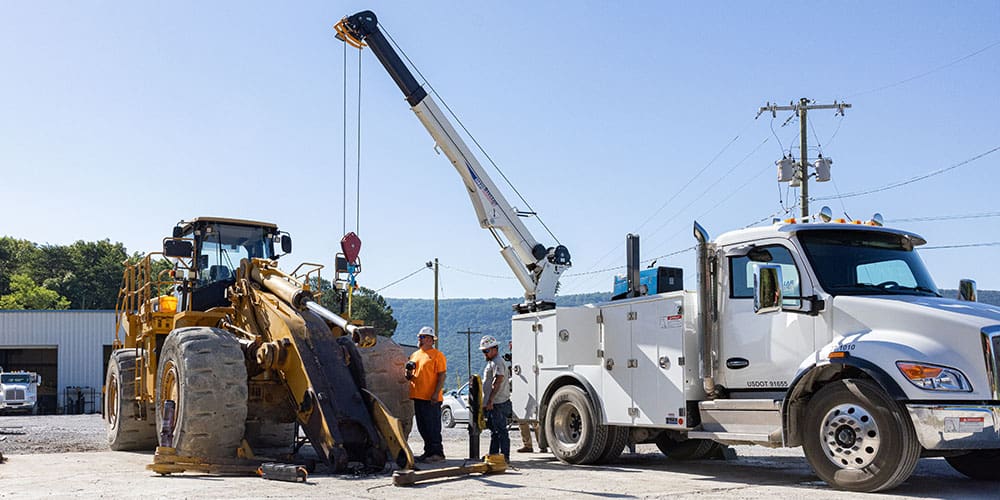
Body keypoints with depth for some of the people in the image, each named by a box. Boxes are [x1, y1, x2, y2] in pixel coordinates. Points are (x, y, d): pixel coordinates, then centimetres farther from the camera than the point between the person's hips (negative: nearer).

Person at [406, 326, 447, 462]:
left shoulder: (437, 355, -5)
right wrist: (409, 374, 1)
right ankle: (429, 451, 19)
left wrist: (436, 393, -19)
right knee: (422, 427, 11)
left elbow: (442, 375, -11)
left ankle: (437, 453, -3)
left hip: (431, 399, -8)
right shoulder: (415, 355, 18)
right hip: (417, 396, 8)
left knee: (433, 426, -7)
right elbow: (411, 375, 25)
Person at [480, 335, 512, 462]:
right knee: (494, 430, 15)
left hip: (498, 404, -11)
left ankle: (505, 456, -6)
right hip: (493, 404, 11)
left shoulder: (497, 363, -14)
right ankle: (493, 455, 22)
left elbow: (497, 383, -23)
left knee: (501, 430, -8)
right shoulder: (491, 362, 19)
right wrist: (488, 402, 22)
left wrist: (490, 401, -24)